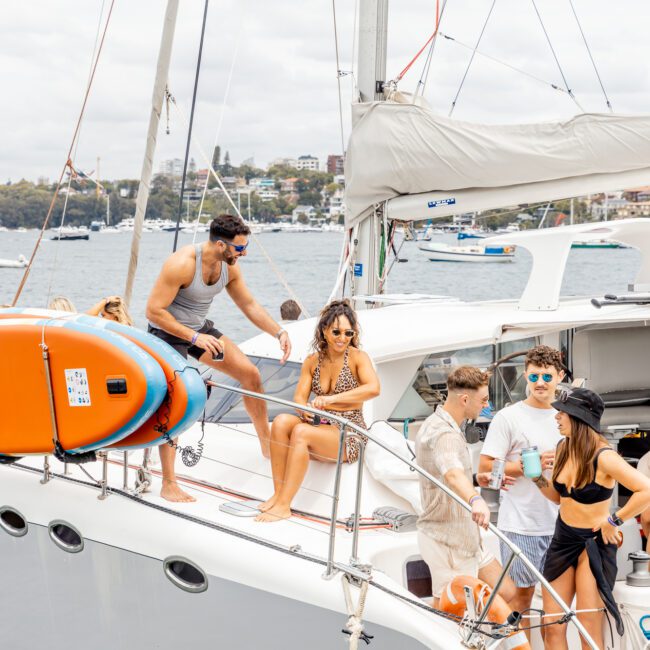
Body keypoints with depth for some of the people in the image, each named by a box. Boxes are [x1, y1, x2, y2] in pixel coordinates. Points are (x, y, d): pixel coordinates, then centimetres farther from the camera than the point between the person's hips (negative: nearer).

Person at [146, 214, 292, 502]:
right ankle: (168, 485, -5)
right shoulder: (182, 264, -30)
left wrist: (279, 332, -6)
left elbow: (249, 304, 6)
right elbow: (153, 311, -28)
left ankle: (267, 444, 18)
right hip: (168, 331, -7)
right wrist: (194, 337, -31)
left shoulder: (229, 267, -7)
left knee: (250, 374, 2)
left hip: (201, 328, 7)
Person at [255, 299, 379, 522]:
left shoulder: (358, 357, -7)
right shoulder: (312, 361, 9)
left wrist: (331, 399, -31)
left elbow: (373, 388, -26)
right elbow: (299, 397, 4)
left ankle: (283, 506, -30)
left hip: (349, 436, -5)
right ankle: (278, 494, -22)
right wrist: (306, 410, -21)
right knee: (281, 422, -23)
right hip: (321, 428, 5)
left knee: (301, 432, -31)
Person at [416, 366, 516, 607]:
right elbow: (452, 474, -45)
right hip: (447, 542, -10)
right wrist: (476, 500, -63)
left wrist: (477, 478, 12)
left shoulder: (436, 424, 10)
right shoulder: (444, 434, -24)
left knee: (508, 595, 12)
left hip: (464, 539, 10)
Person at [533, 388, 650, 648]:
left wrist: (613, 521, -20)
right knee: (553, 628, 6)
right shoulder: (563, 447, 2)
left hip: (594, 543, -7)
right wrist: (537, 477, -2)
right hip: (563, 539, 7)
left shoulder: (603, 457, -20)